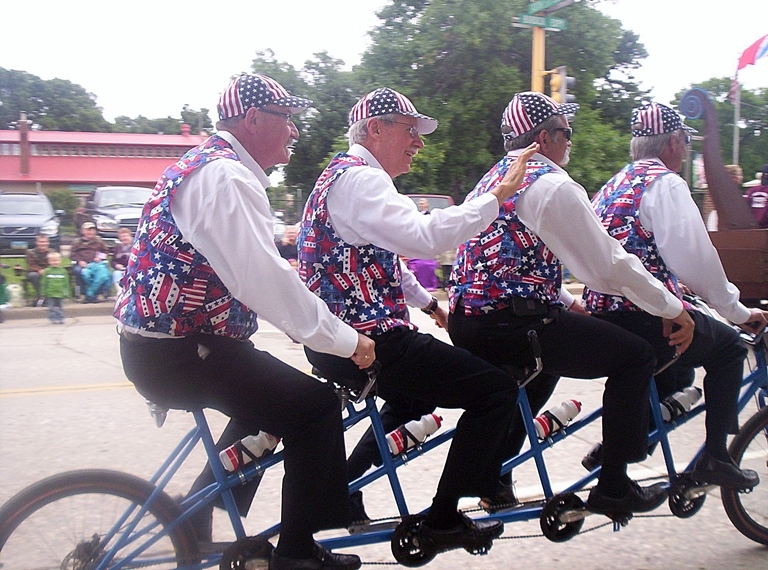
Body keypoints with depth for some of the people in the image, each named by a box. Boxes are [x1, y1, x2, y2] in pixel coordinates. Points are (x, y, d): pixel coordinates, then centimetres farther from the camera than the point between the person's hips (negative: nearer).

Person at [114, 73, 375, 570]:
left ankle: (193, 528, 34)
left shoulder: (209, 165, 15)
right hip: (176, 354, -11)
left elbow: (253, 269, 19)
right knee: (316, 406, -10)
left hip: (169, 339, 11)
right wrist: (343, 339, -19)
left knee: (268, 399, 27)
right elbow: (264, 279, -27)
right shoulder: (224, 176, -19)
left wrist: (327, 324, 17)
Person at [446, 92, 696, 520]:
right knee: (636, 355, 4)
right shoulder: (553, 184, -9)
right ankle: (613, 488, 8)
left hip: (467, 324, 10)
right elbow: (610, 263, -10)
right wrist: (673, 309, 2)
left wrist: (564, 304, 31)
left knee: (545, 362, 36)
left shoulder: (491, 181, 19)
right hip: (514, 327, -9)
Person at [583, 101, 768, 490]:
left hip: (604, 314, 9)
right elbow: (695, 258, -15)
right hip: (645, 319, -9)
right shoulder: (664, 182, -8)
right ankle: (714, 458, 11)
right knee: (728, 348, 13)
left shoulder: (613, 186, 19)